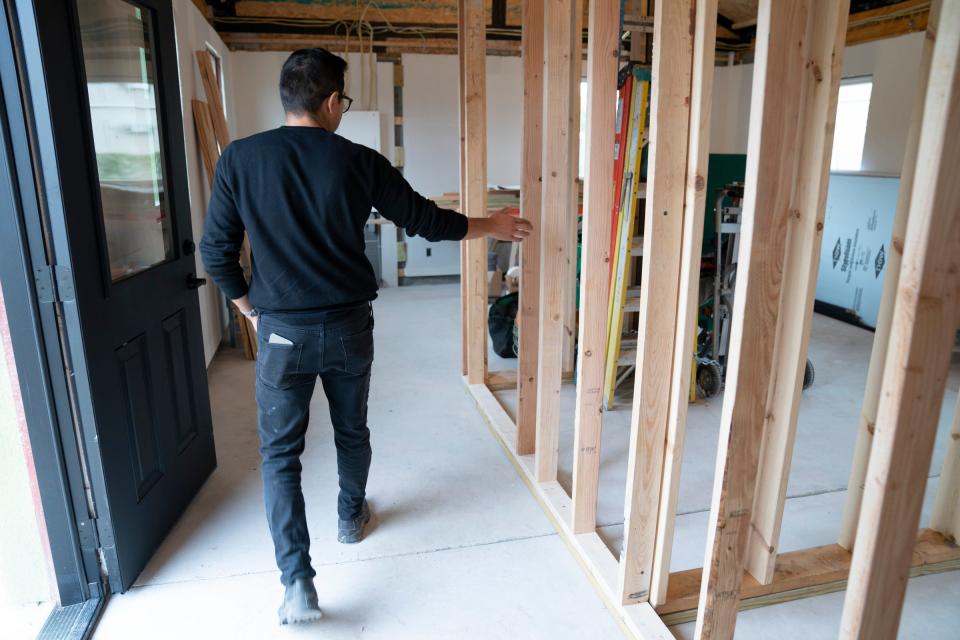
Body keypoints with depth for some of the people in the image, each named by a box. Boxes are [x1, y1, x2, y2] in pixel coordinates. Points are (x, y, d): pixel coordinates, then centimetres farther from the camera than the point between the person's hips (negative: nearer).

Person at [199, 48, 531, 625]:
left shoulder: (240, 159, -6)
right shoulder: (359, 162, -8)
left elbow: (217, 251, -3)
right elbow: (426, 220, 0)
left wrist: (251, 307, 14)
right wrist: (493, 226, 15)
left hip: (282, 332, 0)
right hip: (349, 327, 1)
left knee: (280, 452, 10)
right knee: (352, 430, 23)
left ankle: (298, 583, 6)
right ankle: (352, 516, 46)